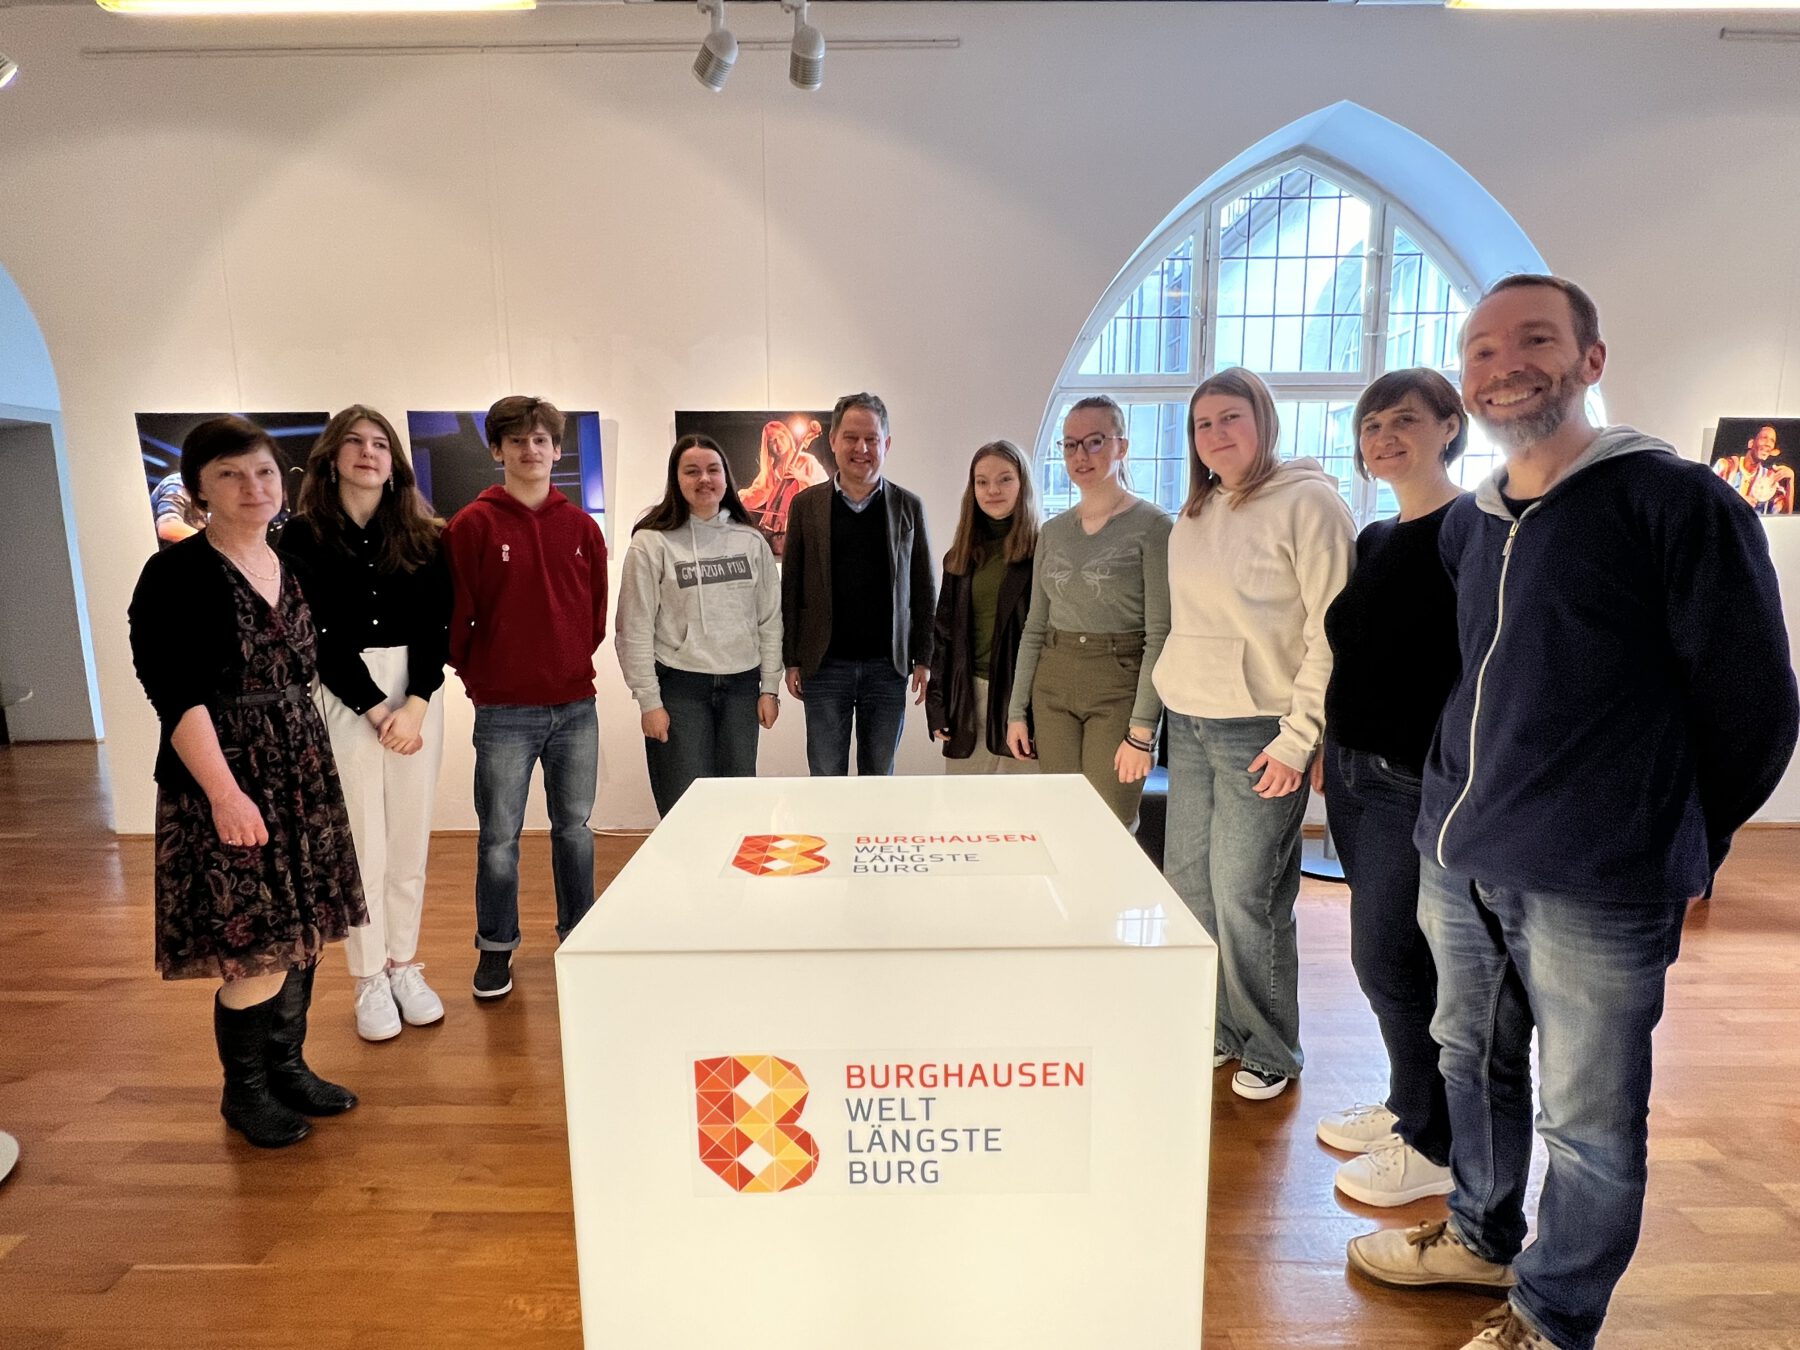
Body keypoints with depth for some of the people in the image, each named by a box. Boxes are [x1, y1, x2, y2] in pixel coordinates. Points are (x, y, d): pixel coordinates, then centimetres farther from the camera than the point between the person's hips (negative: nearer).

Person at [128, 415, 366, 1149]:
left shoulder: (293, 566, 9)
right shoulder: (176, 575, -10)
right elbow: (175, 697, -16)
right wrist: (224, 792, -24)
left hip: (301, 775, 6)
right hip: (226, 783, -6)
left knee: (300, 933, 12)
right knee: (256, 952, -2)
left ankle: (288, 1068, 30)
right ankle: (244, 1092, 20)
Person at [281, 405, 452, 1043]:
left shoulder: (422, 535, 5)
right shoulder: (303, 536, -1)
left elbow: (436, 627, 1)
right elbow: (318, 636, -5)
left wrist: (416, 704, -11)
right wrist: (377, 710, -10)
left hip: (417, 693, 2)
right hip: (344, 697, -2)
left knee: (410, 838, 9)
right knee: (361, 843, 3)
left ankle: (404, 965, 23)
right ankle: (369, 979, 17)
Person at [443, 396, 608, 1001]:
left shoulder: (580, 526, 5)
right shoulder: (472, 526, -4)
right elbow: (456, 616, -2)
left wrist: (573, 665, 9)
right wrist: (481, 679, 3)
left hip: (575, 705, 3)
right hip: (504, 712, -3)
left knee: (574, 828, 14)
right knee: (500, 838, 7)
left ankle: (578, 936, 29)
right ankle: (496, 948, 24)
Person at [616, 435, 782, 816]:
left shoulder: (751, 540, 7)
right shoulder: (652, 542, -4)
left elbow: (770, 619, 9)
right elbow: (636, 630, -5)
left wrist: (770, 687, 5)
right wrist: (648, 700, -8)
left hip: (741, 686, 3)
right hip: (679, 688, -3)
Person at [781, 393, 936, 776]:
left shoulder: (909, 507, 4)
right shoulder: (806, 505, 2)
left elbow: (924, 590, 6)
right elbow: (790, 588, 4)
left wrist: (924, 659, 1)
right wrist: (791, 660, 1)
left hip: (888, 666, 1)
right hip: (824, 665, 0)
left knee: (881, 776, 11)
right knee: (826, 778, 7)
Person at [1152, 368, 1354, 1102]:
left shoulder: (1308, 501, -7)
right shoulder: (1193, 516, 14)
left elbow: (1333, 632, -11)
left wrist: (1298, 737, -15)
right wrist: (1153, 717, 11)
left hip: (1258, 731, -6)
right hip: (1188, 725, 7)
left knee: (1244, 897, -3)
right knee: (1188, 885, 9)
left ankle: (1270, 1051, 17)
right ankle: (1214, 1031, 26)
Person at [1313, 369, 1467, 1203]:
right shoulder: (1374, 540, 13)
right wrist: (1329, 749, 15)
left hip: (1419, 782, -7)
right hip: (1355, 774, 8)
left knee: (1389, 958, -1)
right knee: (1388, 953, 16)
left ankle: (1434, 1145, 18)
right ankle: (1407, 1104, 33)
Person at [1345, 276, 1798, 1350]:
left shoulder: (1679, 503, -8)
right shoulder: (1467, 525, 10)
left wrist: (1680, 846, 2)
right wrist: (1462, 804, 16)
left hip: (1595, 889, -6)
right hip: (1458, 860, 6)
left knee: (1587, 1120, 8)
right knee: (1474, 1061, 21)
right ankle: (1483, 1237, 43)